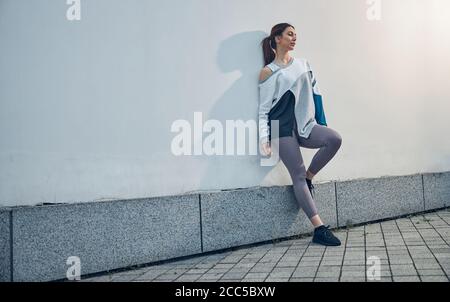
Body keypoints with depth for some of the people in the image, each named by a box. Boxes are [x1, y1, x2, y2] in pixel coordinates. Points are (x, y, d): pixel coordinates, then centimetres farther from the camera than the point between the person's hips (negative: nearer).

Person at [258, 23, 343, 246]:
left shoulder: (304, 64, 16)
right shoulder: (268, 72, 2)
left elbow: (314, 93, 16)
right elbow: (263, 109, -1)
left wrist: (321, 123, 9)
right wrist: (264, 138, -11)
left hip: (305, 125, 5)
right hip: (283, 128, -5)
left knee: (334, 139, -24)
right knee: (298, 175, -10)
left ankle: (309, 178, -2)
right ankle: (319, 229, -11)